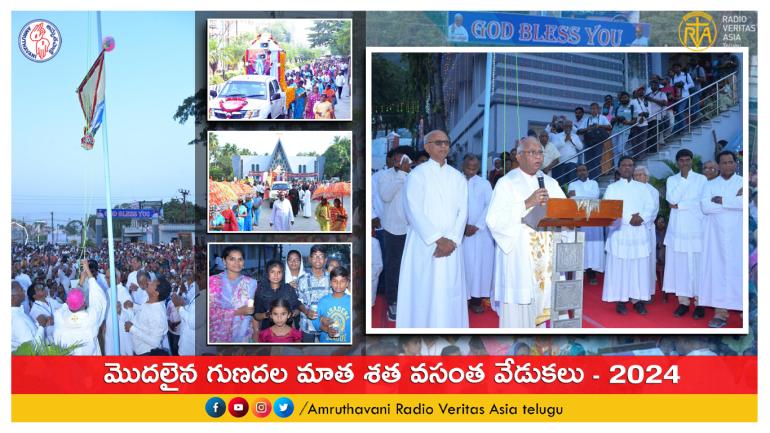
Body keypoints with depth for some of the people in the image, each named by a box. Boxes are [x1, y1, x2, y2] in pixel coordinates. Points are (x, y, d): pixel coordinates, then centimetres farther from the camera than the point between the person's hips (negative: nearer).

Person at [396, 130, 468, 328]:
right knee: (424, 293, -3)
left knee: (449, 293, 2)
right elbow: (415, 211, -9)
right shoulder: (417, 175, -1)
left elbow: (462, 211, 5)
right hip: (424, 245, -3)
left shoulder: (458, 177, 12)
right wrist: (437, 239, -14)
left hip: (450, 246, 4)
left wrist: (451, 240, -9)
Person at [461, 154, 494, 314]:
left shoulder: (484, 184, 8)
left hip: (480, 231, 1)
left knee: (480, 264, -1)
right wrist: (463, 225, -11)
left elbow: (489, 206, 1)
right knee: (462, 264, -2)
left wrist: (477, 226, -9)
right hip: (460, 230, -1)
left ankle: (476, 300, 3)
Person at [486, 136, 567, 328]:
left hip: (547, 256, 5)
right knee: (519, 312, -4)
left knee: (545, 304, 2)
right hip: (518, 257, -4)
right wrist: (527, 204, -17)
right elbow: (494, 219, -12)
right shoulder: (506, 183, 0)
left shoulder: (551, 183, 16)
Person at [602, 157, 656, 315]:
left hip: (639, 233, 2)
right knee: (619, 267, -4)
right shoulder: (612, 188, 7)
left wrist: (641, 217, -14)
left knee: (639, 267, 0)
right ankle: (620, 300, 1)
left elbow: (651, 208, 6)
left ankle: (637, 299, 4)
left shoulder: (642, 188, 15)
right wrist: (628, 219, -15)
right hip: (620, 233, -2)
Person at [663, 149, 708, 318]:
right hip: (677, 228, 2)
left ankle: (699, 302, 5)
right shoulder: (671, 180, 9)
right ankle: (683, 301, 7)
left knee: (697, 265, -2)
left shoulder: (701, 179, 3)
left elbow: (702, 203, -7)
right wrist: (684, 178, -8)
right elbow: (672, 199, -8)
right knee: (680, 265, 1)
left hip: (696, 228, -2)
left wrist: (679, 205, -9)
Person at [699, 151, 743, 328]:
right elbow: (705, 207, -7)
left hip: (737, 235, -2)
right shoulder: (710, 185, 10)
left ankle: (743, 310, 3)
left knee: (738, 270, -4)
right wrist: (734, 201, -9)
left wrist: (722, 201, -9)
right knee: (718, 269, -2)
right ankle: (721, 312, -1)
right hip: (716, 235, 2)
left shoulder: (743, 183, 4)